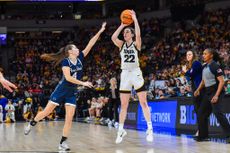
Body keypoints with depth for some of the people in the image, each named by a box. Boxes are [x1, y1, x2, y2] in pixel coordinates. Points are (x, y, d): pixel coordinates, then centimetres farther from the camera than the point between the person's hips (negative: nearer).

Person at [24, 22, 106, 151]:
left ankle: (63, 143, -1)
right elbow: (68, 77, -24)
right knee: (46, 112, 2)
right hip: (61, 90, -4)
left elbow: (90, 44, -3)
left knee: (69, 118, -5)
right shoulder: (65, 61, -14)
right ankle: (31, 124, 28)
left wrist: (100, 32, -8)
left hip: (72, 92, 4)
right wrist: (83, 83, -27)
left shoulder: (80, 58, 1)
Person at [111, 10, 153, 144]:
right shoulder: (121, 45, 9)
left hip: (136, 73, -3)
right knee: (123, 105, 6)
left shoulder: (136, 44, 1)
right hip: (125, 74, 3)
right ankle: (121, 130, 11)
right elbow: (113, 37, -10)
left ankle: (150, 129, -3)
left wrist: (135, 19, -13)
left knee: (144, 103, -5)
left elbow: (138, 34, -20)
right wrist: (122, 25, -3)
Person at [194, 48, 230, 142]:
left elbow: (222, 81, -18)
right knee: (201, 113, 8)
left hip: (216, 92, -9)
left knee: (218, 113, -21)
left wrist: (216, 95, -24)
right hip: (207, 92, 9)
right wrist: (198, 90, 10)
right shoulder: (204, 67, 12)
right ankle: (203, 135, 17)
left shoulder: (215, 66, -13)